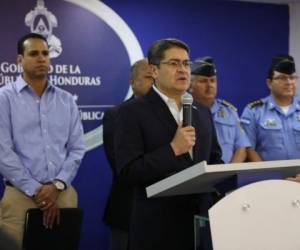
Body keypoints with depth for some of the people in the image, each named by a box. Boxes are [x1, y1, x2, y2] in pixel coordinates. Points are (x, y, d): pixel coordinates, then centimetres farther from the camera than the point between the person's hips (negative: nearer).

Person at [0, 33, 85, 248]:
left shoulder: (66, 100, 11)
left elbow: (77, 149, 6)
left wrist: (57, 185, -9)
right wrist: (35, 190, -11)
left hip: (63, 194, 3)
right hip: (21, 195, -3)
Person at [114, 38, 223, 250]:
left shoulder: (203, 112, 12)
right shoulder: (133, 112, -7)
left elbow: (214, 160, 15)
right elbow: (128, 172, -14)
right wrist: (172, 149, -19)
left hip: (202, 219, 5)